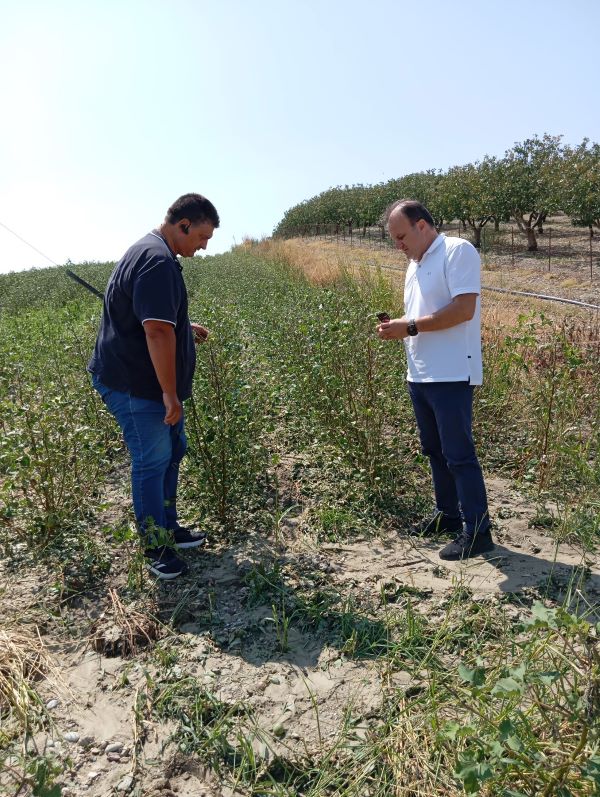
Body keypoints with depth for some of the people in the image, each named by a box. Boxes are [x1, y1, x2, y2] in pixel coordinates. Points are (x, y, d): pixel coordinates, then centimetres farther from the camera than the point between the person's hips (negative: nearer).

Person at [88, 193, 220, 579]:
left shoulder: (150, 252, 13)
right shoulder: (158, 261, -22)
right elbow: (157, 332, -29)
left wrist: (184, 327, 20)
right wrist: (170, 392, -25)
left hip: (149, 382, 11)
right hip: (135, 387, -11)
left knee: (172, 450, 18)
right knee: (152, 463, 0)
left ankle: (169, 528, 32)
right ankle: (156, 548, 15)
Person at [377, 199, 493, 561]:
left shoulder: (458, 251, -9)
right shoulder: (415, 264, 18)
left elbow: (463, 309, -20)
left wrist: (411, 327, -18)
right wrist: (397, 327, 2)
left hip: (451, 376, -9)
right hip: (420, 375, 9)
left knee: (459, 454, -3)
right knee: (435, 450, 17)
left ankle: (477, 531, 8)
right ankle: (448, 514, 32)